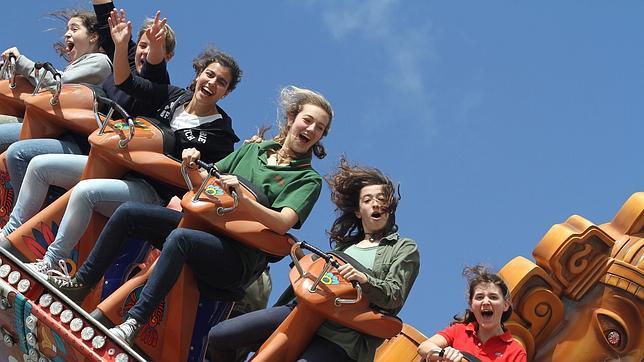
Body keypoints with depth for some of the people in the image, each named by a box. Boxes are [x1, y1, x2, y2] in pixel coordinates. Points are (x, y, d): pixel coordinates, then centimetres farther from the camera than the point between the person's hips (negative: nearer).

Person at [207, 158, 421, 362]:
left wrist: (363, 279, -20)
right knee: (218, 336, -6)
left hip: (342, 336, -6)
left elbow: (395, 295, -2)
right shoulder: (345, 245, 27)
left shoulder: (405, 249, 11)